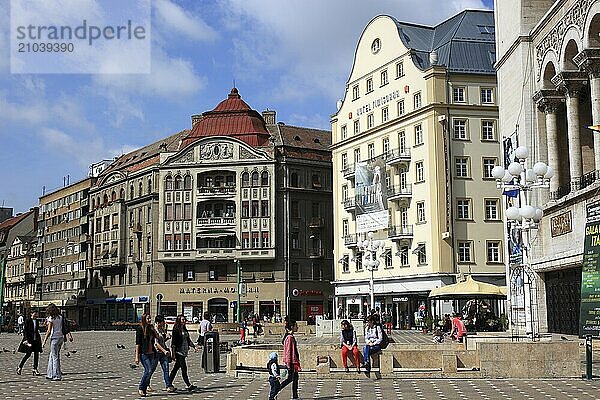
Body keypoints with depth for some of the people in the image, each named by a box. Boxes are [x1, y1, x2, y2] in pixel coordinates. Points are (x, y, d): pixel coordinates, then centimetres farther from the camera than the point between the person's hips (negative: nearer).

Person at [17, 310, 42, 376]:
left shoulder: (36, 321, 13)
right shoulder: (27, 321, -6)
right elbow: (25, 330, -9)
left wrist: (39, 338, 18)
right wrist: (26, 339, -17)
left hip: (36, 340, 6)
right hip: (29, 340, -6)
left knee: (36, 354, 1)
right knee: (28, 354, -5)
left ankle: (35, 369, 6)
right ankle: (19, 367, 12)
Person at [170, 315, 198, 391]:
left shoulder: (184, 329, 14)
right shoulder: (176, 330, -10)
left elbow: (188, 340, 22)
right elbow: (174, 342, -12)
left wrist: (194, 346, 10)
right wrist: (174, 354, -16)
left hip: (184, 352, 8)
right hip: (179, 352, -8)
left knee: (176, 368, 12)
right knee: (184, 368, -8)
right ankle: (189, 385, -8)